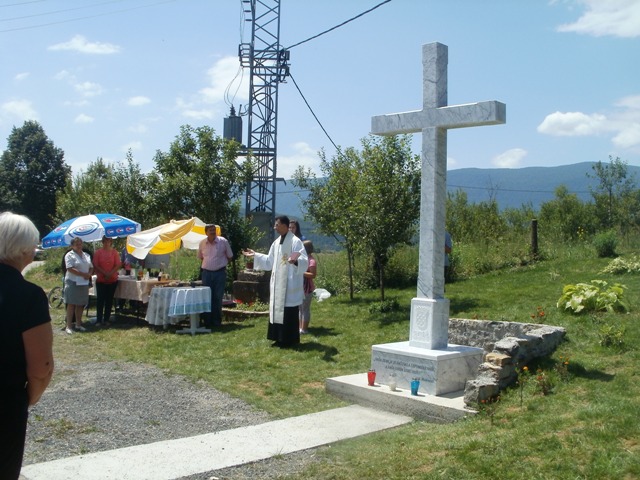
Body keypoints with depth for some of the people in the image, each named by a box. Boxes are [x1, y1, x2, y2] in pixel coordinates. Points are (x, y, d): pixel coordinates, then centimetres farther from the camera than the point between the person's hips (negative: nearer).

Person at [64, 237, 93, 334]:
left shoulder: (86, 255, 16)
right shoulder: (70, 255, -5)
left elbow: (91, 267, 16)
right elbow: (70, 269, -16)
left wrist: (89, 274, -6)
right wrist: (83, 274, -19)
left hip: (84, 283, 6)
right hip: (73, 282, -6)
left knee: (80, 304, 8)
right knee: (71, 304, -5)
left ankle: (78, 325, 16)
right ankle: (69, 326, -4)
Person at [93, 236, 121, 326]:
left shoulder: (114, 252, 2)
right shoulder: (98, 252, 0)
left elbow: (118, 265, -3)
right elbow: (95, 265, -5)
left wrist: (110, 274, -15)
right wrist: (104, 273, -15)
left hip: (112, 280, 1)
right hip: (101, 280, -1)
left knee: (109, 300, 6)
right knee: (100, 300, -1)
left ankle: (106, 319, 13)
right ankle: (99, 320, 3)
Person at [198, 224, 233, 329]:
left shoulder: (223, 241, -6)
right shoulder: (202, 243, 2)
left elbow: (230, 256, 5)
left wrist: (221, 264, 4)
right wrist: (208, 264, 10)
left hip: (220, 273, -2)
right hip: (206, 272, 2)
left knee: (218, 298, 2)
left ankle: (217, 322, 10)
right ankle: (207, 321, 12)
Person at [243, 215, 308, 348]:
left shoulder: (295, 241, -13)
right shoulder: (276, 242, 12)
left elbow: (304, 261, -22)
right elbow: (270, 261, 21)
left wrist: (296, 261, -43)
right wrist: (255, 255, 20)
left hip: (290, 284, -8)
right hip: (277, 283, 8)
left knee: (289, 312, -3)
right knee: (278, 310, 10)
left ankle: (291, 340, 6)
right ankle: (280, 338, 18)